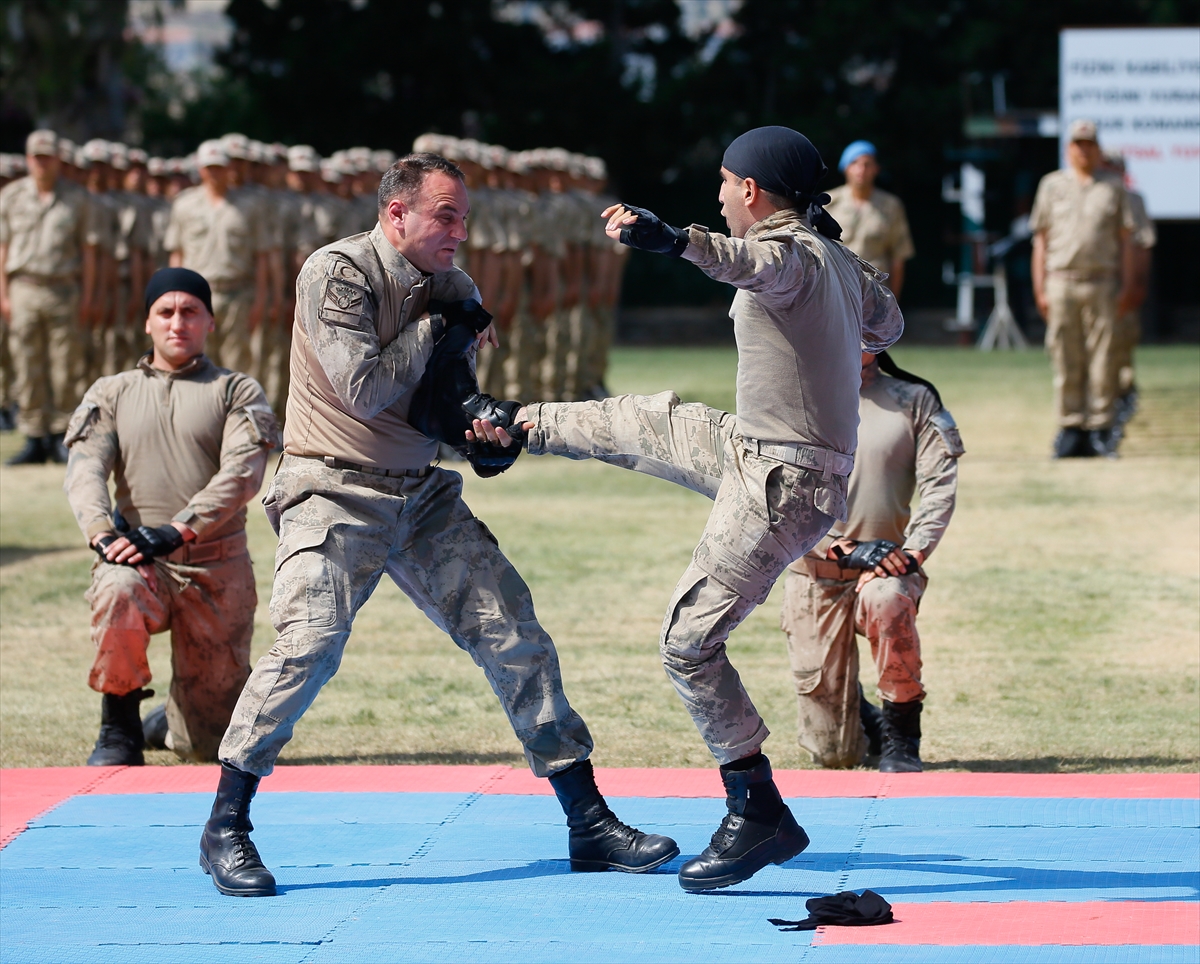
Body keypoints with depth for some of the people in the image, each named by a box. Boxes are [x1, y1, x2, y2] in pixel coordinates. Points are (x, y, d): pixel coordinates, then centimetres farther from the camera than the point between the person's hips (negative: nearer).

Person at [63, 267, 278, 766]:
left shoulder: (237, 391, 9)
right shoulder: (112, 393, 15)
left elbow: (243, 473, -8)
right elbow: (85, 468, -1)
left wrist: (175, 532, -23)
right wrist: (102, 532, -23)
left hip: (217, 568, 0)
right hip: (137, 559, 0)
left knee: (213, 741, 1)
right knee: (118, 593, -38)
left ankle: (171, 723, 39)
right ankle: (120, 730, -19)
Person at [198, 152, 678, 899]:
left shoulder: (451, 288, 7)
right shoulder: (337, 273, -12)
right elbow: (364, 389, -20)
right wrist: (436, 326, -11)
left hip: (425, 497, 7)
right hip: (336, 494, -6)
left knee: (517, 636, 2)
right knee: (309, 646, -22)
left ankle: (589, 821, 10)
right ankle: (226, 829, -9)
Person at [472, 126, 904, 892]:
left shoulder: (794, 252, -19)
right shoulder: (839, 260, 8)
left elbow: (759, 264, -45)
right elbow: (887, 325, 25)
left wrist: (677, 242, -62)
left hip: (784, 486, -9)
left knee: (691, 640, -8)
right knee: (641, 422, 25)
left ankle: (760, 815, -5)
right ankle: (518, 426, 51)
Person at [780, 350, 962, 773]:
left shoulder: (914, 400, 7)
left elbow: (940, 484, -2)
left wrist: (912, 552, -18)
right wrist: (844, 549, -19)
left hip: (887, 567, 0)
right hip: (815, 578, 0)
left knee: (887, 598, -40)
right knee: (834, 754, -3)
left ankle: (901, 731, -20)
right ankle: (857, 718, 36)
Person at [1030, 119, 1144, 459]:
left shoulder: (1114, 188, 12)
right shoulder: (1052, 185, 12)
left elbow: (1125, 240, 9)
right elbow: (1041, 239, 11)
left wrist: (1128, 286, 0)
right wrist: (1040, 289, 3)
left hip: (1103, 283, 0)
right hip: (1062, 281, 0)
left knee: (1102, 359, -2)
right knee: (1066, 361, 0)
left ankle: (1100, 429, 2)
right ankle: (1070, 428, 4)